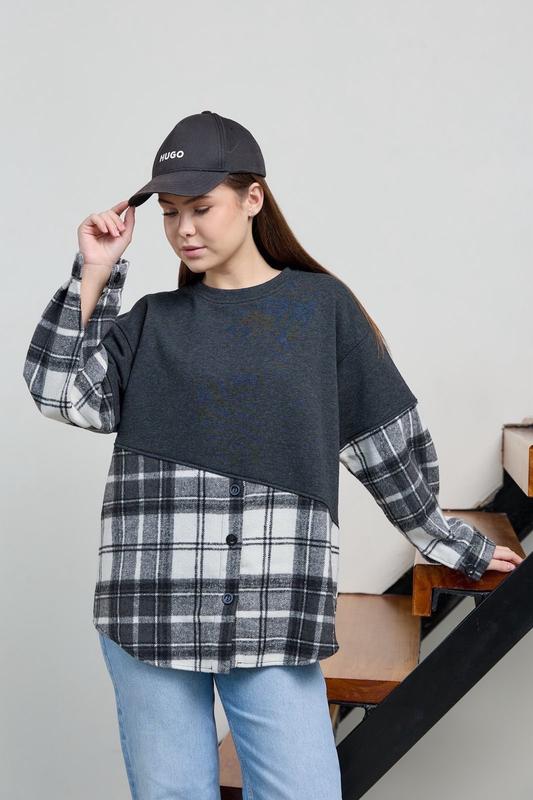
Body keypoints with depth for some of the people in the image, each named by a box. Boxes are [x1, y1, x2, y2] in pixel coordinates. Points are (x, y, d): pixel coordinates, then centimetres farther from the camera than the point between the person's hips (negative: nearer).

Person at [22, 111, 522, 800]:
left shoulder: (321, 306, 5)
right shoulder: (152, 321, 11)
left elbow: (388, 444, 11)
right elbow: (64, 394, -1)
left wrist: (453, 546, 18)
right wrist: (94, 274, -1)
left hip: (274, 615, -1)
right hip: (150, 610, 2)